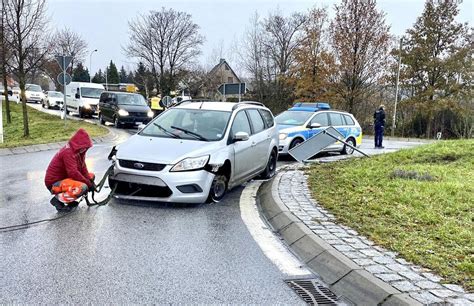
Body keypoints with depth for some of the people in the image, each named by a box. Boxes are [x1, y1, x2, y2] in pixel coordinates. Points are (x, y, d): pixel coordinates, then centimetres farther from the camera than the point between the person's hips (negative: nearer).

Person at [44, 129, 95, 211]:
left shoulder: (78, 151, 4)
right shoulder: (68, 152, -25)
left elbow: (83, 168, 2)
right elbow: (73, 173, -31)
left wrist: (90, 180, -12)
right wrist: (88, 183, -24)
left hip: (65, 178, 10)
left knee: (91, 176, 11)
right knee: (83, 187, -32)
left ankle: (70, 199, 8)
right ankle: (58, 200, -12)